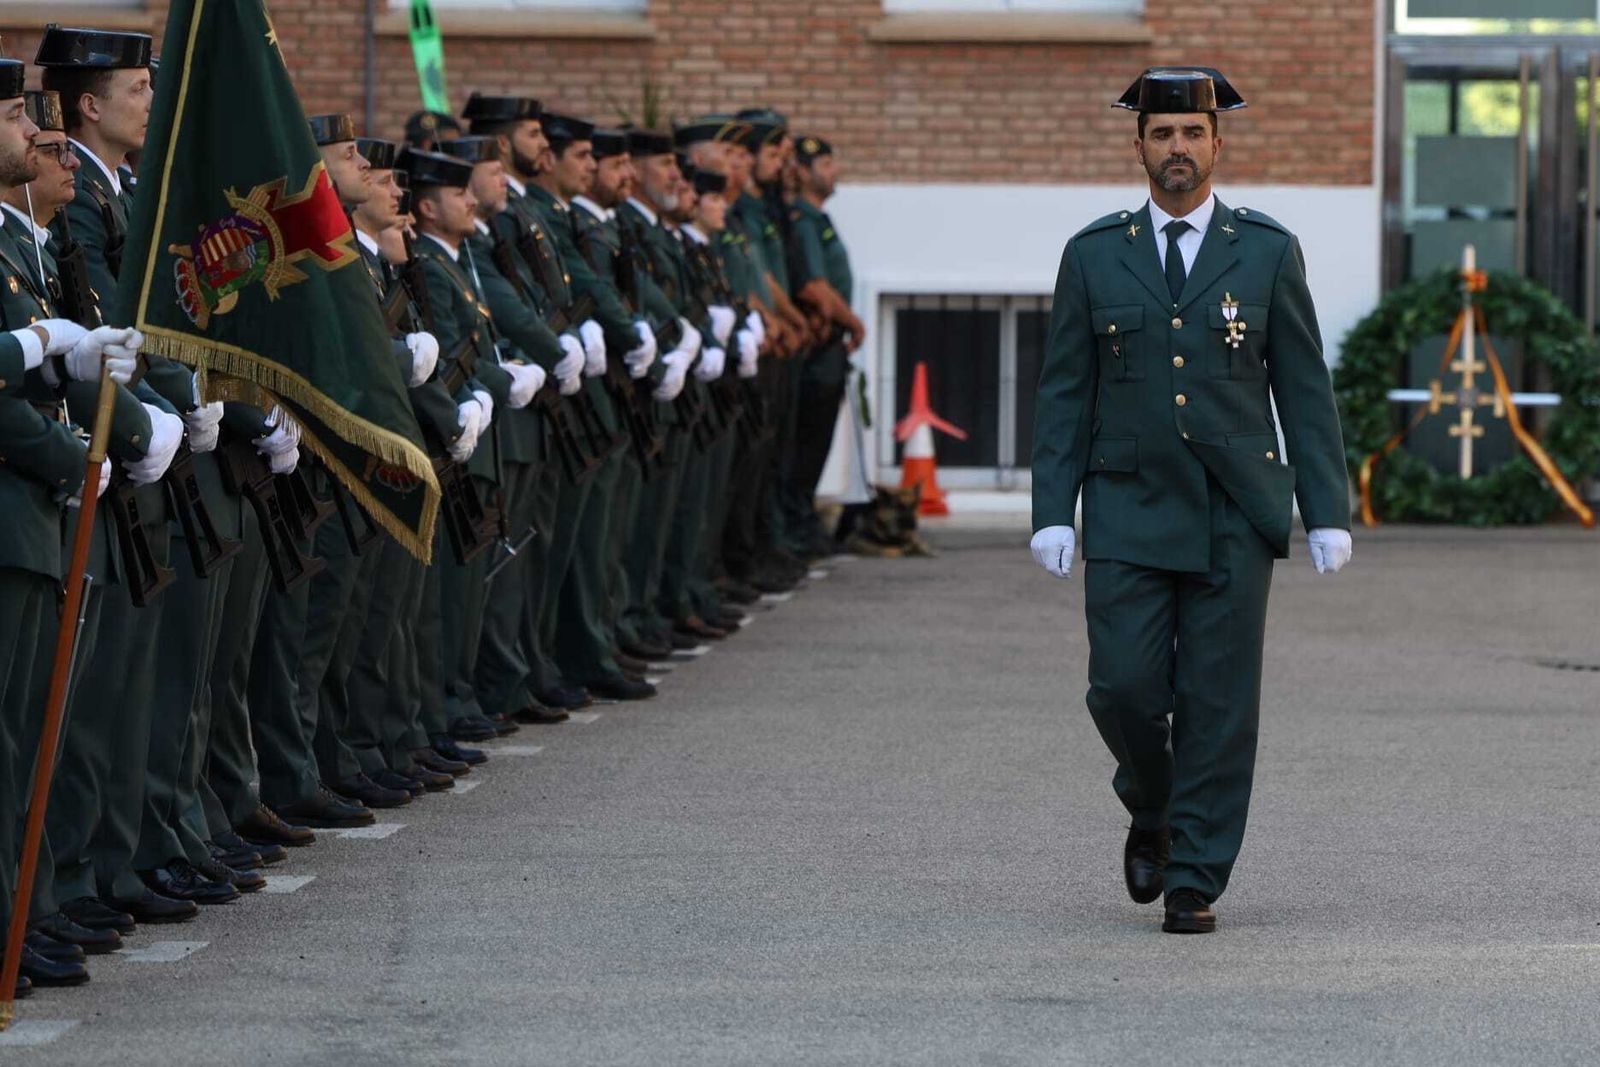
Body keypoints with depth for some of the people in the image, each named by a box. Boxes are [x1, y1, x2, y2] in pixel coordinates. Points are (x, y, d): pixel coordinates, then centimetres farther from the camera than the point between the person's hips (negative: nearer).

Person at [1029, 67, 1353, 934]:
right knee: (1125, 689, -6)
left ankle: (1194, 881, 5)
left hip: (1235, 517, -1)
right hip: (1129, 513, 1)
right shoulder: (1094, 255, 6)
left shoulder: (1268, 253, 4)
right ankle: (1152, 813, 24)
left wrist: (1327, 513, -1)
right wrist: (1053, 512, -1)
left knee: (1218, 702, -2)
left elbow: (1305, 390, 4)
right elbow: (1065, 393, 7)